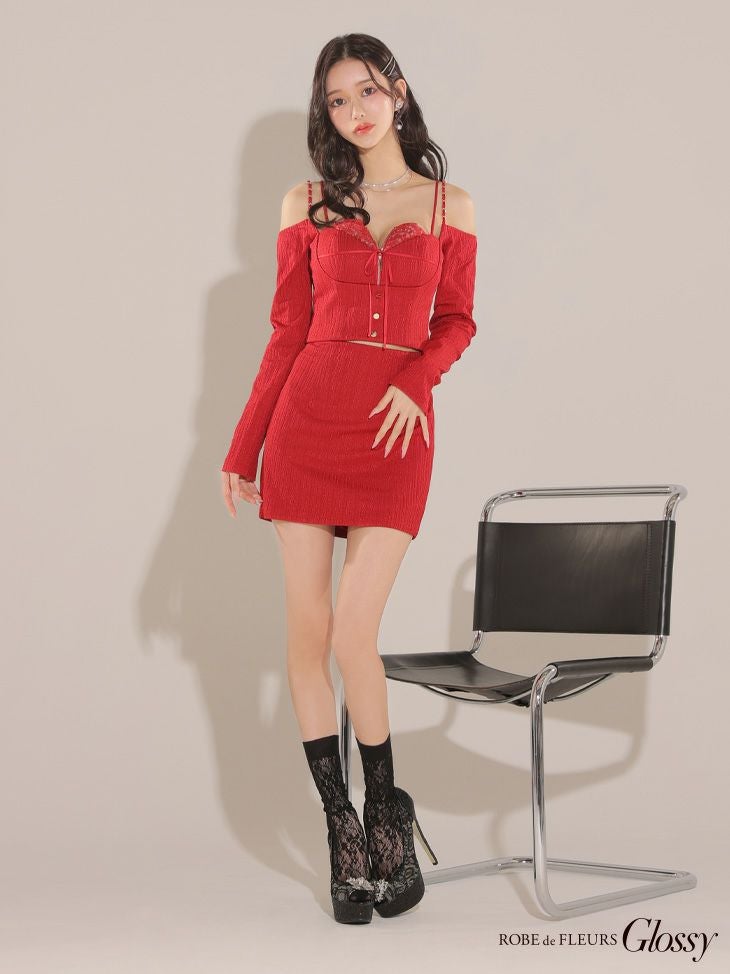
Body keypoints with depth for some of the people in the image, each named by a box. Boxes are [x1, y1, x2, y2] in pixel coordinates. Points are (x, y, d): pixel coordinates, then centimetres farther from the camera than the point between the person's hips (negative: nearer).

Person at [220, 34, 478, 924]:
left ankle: (387, 812, 12)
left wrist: (415, 381, -8)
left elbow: (457, 321, 12)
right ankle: (342, 830, 12)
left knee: (353, 637, -10)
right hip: (307, 416, 2)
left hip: (394, 429, -1)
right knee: (306, 633, 0)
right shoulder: (307, 204, 10)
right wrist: (241, 449, 7)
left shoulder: (449, 205, 10)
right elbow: (287, 334, 10)